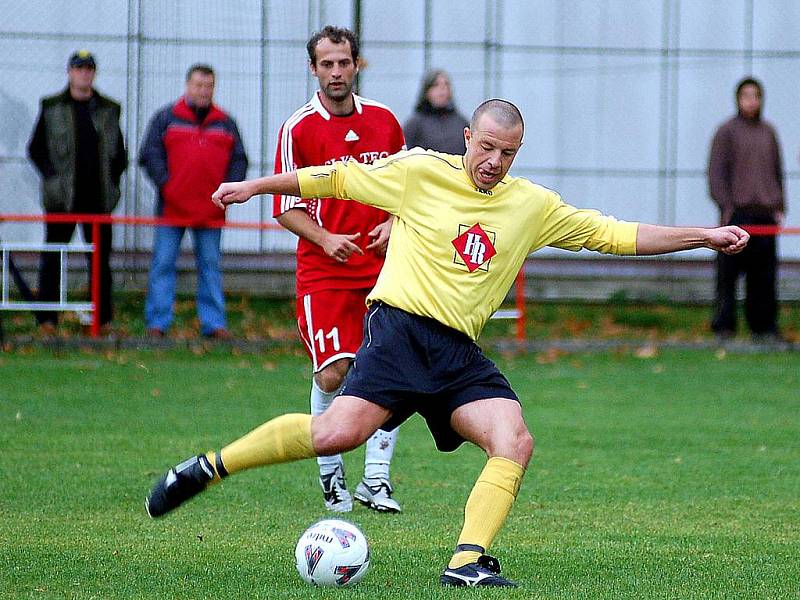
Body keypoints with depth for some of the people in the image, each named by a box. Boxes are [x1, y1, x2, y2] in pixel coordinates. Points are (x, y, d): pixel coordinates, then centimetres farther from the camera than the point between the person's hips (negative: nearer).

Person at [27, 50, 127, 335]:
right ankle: (47, 318, 3)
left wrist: (112, 180, 5)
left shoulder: (109, 110, 10)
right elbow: (36, 148, 6)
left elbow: (119, 152, 16)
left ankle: (102, 317, 10)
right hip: (62, 198, -2)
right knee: (52, 258, -1)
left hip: (99, 198, 2)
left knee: (100, 258, 4)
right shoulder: (51, 108, 4)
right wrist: (52, 178, -5)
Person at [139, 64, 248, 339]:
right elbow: (150, 155, 1)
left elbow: (239, 160, 13)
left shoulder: (225, 123, 12)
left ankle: (213, 322, 9)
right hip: (173, 209, -2)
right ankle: (157, 322, 2)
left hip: (212, 210, 2)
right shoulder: (166, 118, 5)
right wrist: (165, 185, -10)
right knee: (163, 264, -1)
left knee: (210, 266, 5)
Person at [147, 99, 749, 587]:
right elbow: (338, 178, 10)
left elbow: (618, 235, 18)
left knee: (515, 442, -18)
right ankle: (209, 467, -11)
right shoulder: (420, 173, 1)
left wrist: (703, 236, 14)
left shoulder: (535, 206, 13)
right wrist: (256, 186, 14)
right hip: (401, 328, -5)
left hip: (460, 355, 5)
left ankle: (467, 561, -20)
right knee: (339, 431, -25)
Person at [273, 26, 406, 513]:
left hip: (382, 267, 3)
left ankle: (376, 478, 4)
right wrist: (324, 238, -17)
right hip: (323, 272, -3)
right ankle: (331, 475, 9)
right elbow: (287, 207, 0)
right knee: (332, 373, -12)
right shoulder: (299, 129, -2)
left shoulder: (384, 121, 8)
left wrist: (393, 223, -1)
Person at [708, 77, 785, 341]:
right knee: (728, 271, -5)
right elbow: (716, 173, -3)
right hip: (737, 213, -5)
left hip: (765, 212, 5)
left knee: (764, 273, 5)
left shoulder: (768, 132, 16)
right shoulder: (726, 131, 0)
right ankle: (723, 327, -2)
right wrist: (726, 206, -12)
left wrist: (780, 206, 12)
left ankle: (764, 327, 10)